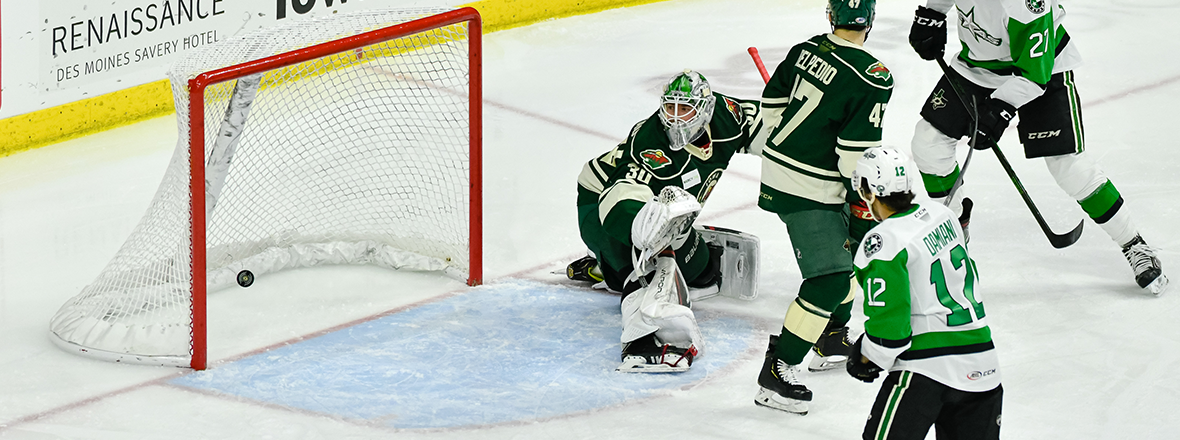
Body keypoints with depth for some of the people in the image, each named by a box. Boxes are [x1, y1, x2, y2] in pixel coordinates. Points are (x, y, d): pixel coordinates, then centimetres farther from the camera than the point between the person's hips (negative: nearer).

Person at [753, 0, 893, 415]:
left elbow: (772, 102, 13)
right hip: (806, 191, -9)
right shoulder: (872, 78, -20)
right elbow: (857, 154, -20)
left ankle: (833, 339, 38)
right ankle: (776, 373, -11)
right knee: (829, 280, -11)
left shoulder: (806, 50, 2)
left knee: (851, 246, 27)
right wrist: (864, 210, -11)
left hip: (779, 161, 9)